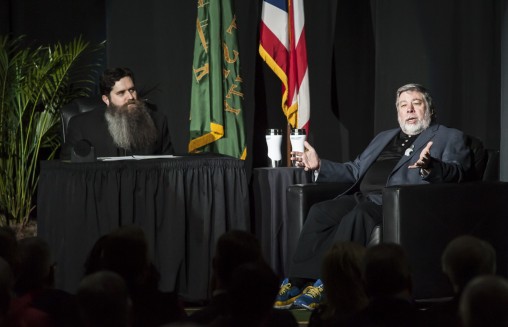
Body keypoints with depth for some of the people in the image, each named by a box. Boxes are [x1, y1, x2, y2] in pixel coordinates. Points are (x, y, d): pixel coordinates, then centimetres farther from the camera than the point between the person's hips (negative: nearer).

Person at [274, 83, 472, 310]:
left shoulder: (449, 138, 11)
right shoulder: (384, 137, 32)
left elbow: (455, 173, -7)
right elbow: (354, 171, 31)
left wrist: (429, 166, -28)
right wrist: (319, 166, 17)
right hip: (363, 198, 6)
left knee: (357, 216, -35)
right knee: (320, 211, -22)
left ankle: (324, 287, -36)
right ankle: (298, 282, -26)